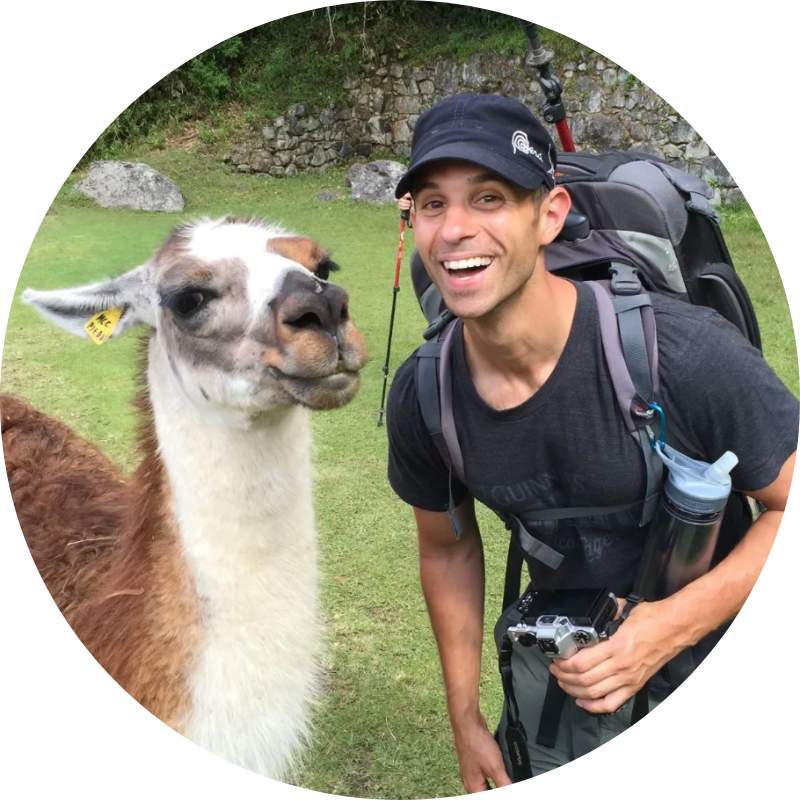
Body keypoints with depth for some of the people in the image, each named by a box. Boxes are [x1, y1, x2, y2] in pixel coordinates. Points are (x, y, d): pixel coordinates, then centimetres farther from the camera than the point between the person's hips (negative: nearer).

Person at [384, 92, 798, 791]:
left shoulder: (686, 352, -30)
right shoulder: (421, 396, -16)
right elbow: (449, 550, 0)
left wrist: (675, 623, -28)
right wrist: (465, 720, 4)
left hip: (711, 652, -2)